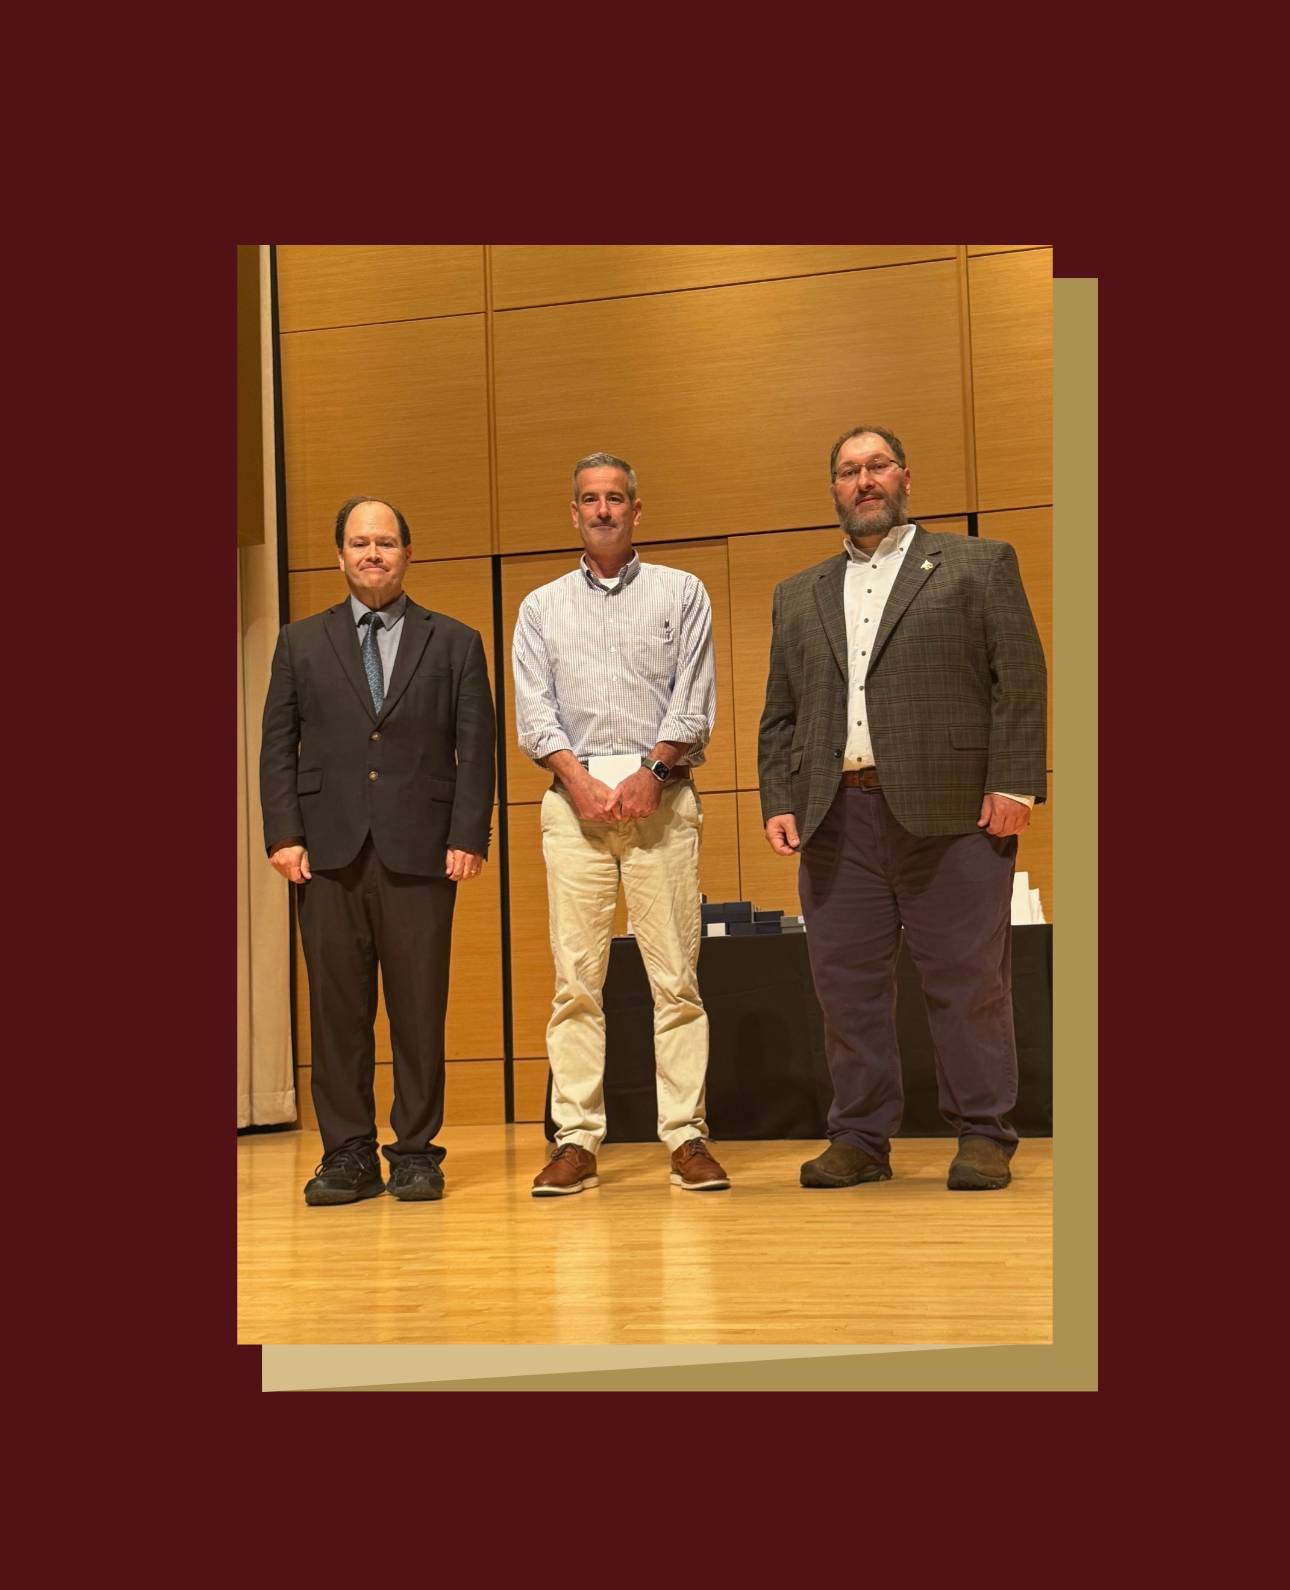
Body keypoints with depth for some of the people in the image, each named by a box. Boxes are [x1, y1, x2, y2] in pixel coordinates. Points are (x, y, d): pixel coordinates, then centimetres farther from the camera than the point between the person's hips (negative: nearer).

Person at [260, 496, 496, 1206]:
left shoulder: (455, 643, 10)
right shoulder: (301, 643, 14)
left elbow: (476, 748, 5)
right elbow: (278, 748, 9)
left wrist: (468, 838, -5)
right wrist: (283, 835, -2)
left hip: (420, 852, -1)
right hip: (329, 853, 1)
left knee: (419, 1009, 2)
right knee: (337, 1009, 3)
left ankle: (416, 1153, 12)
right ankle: (347, 1154, 12)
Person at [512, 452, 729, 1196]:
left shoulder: (681, 593, 13)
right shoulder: (542, 606, 17)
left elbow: (695, 702, 3)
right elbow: (533, 711, 7)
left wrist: (650, 773, -9)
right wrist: (581, 780, -7)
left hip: (659, 792, -1)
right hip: (574, 794, 2)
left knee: (676, 973, -4)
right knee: (576, 975, -2)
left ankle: (687, 1135, 0)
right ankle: (577, 1140, 1)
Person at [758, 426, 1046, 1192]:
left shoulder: (979, 565, 8)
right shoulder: (798, 596, 19)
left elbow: (1021, 678, 0)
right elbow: (779, 715, 17)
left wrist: (1013, 784, -10)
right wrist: (779, 801, 4)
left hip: (950, 809, -4)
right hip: (836, 815, 4)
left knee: (968, 979, 0)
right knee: (847, 982, 5)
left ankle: (985, 1136, 11)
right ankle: (861, 1139, 15)